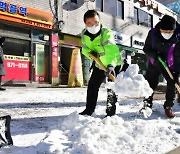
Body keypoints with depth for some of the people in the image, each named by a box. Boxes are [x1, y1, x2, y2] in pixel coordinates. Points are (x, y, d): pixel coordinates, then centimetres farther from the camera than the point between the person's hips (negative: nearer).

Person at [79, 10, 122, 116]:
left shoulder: (107, 33, -32)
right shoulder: (84, 34, -11)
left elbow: (112, 50, -47)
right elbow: (85, 48, 2)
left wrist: (110, 65, -65)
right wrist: (90, 52, -22)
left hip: (114, 64, -6)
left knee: (112, 89, -8)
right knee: (92, 85, 11)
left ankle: (111, 111, 6)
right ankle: (89, 110, 25)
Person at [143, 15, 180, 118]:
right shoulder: (153, 33, -19)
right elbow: (146, 49, -8)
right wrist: (155, 55, -28)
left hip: (171, 65, -1)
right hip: (154, 64, 1)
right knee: (150, 84, 4)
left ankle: (168, 107, 14)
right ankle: (147, 105, 23)